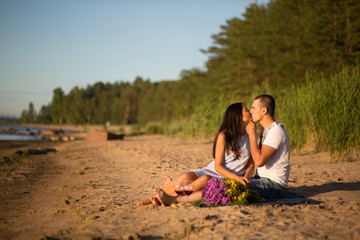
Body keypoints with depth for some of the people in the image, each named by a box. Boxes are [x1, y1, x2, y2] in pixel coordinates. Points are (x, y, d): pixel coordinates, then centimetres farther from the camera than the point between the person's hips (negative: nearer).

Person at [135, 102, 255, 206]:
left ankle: (171, 198, -33)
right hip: (211, 171, 0)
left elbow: (251, 165, 9)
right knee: (187, 177, -29)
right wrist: (237, 177, -21)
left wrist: (245, 177, -14)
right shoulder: (224, 136, -3)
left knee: (206, 179, -34)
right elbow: (218, 166, -7)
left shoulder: (249, 138, 8)